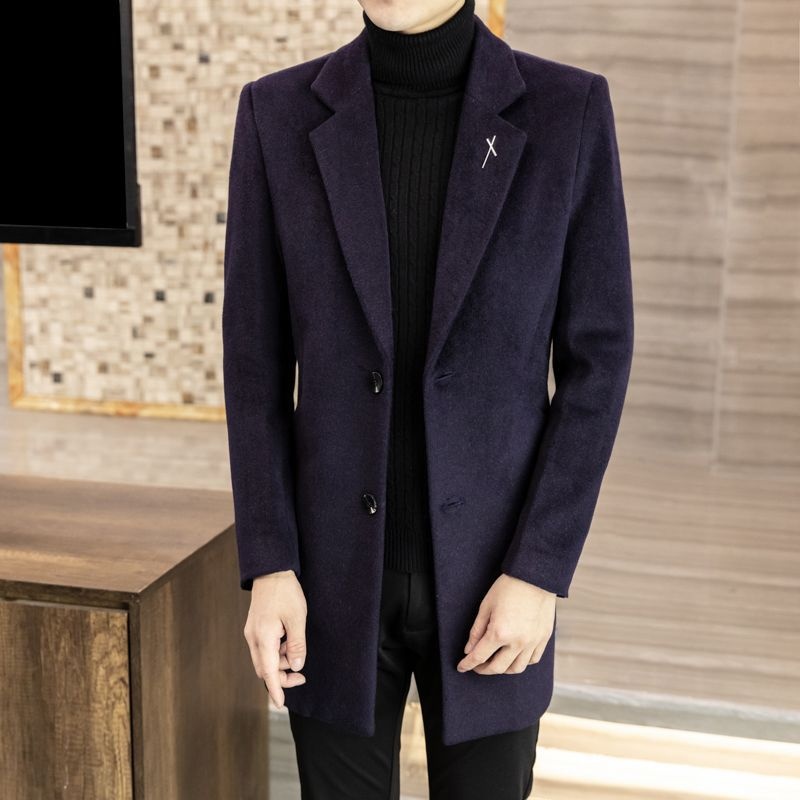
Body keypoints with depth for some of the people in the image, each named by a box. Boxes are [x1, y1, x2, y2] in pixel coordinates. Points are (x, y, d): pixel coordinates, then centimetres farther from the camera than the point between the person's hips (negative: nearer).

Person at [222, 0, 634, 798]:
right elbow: (256, 356, -3)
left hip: (490, 570, 0)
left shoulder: (568, 110, -9)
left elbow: (596, 358, -7)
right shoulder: (279, 113, -6)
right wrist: (267, 566, -8)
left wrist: (539, 573, -12)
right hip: (337, 568, 1)